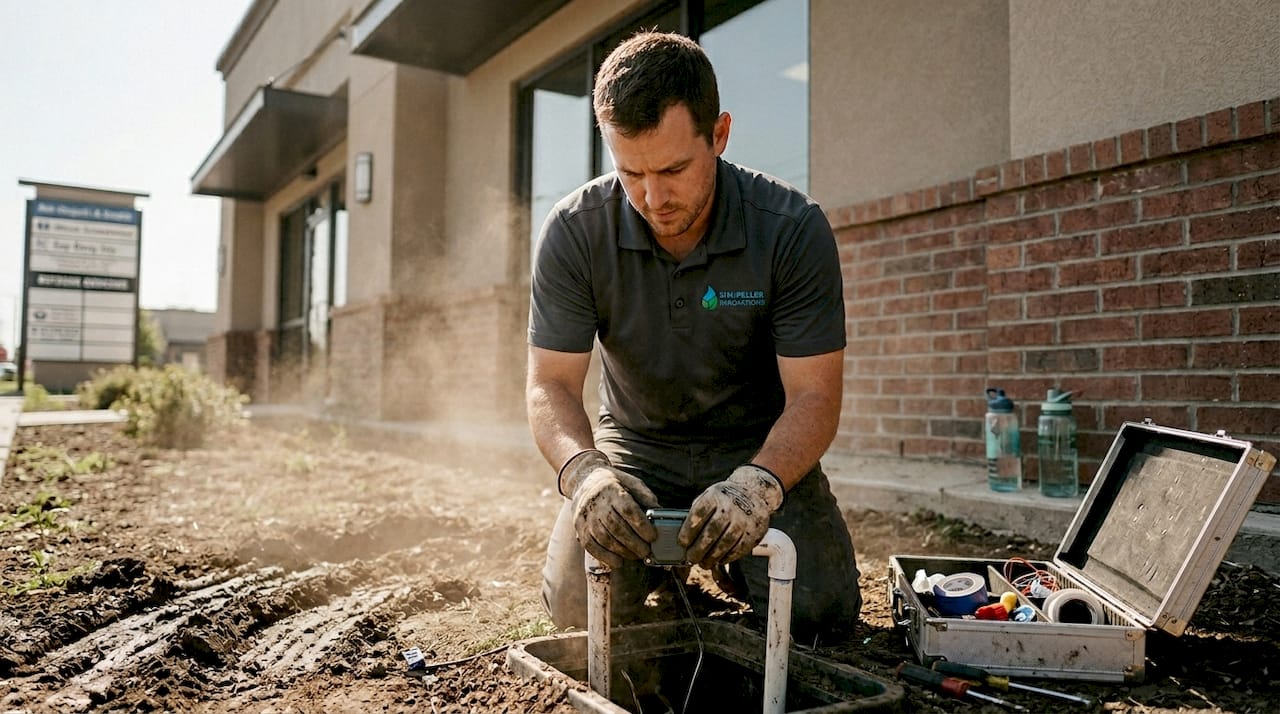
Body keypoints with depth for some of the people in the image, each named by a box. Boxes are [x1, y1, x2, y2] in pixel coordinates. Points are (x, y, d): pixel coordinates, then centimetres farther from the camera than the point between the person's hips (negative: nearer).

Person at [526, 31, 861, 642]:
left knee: (820, 611, -19)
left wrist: (760, 481, -40)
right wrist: (582, 469, -38)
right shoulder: (575, 232, -16)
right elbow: (551, 385, -16)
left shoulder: (794, 229, -20)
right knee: (577, 609, -17)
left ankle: (725, 561, 16)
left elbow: (813, 394, -20)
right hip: (637, 447, 1)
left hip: (758, 447, -1)